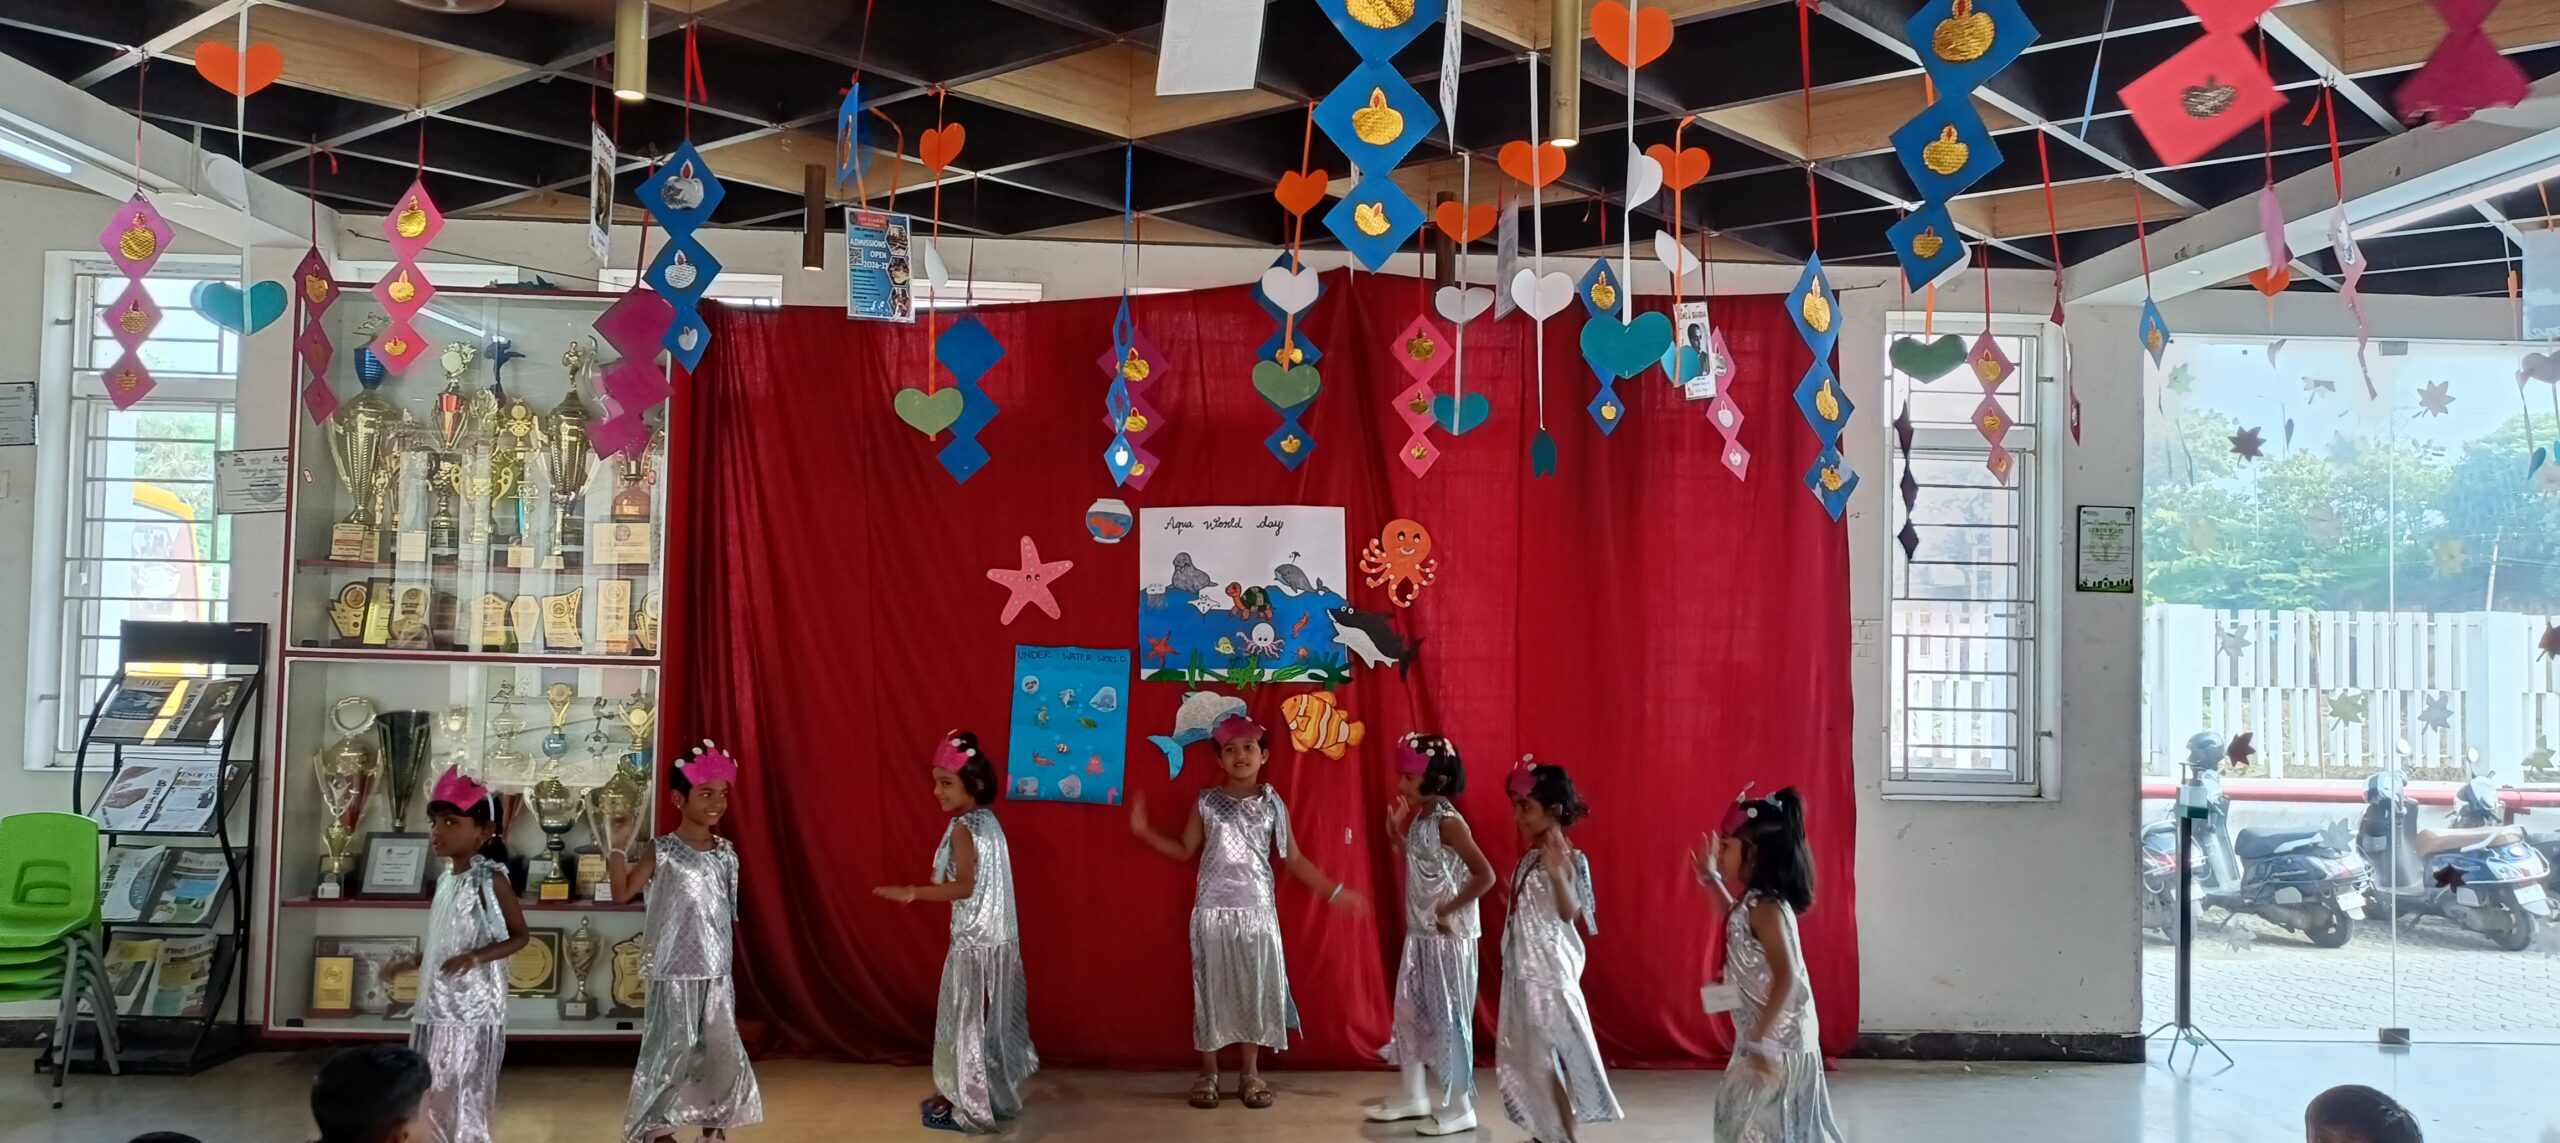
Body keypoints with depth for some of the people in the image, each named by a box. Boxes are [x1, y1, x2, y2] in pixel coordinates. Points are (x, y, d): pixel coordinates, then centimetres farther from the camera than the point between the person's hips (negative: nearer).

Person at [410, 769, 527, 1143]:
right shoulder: (445, 878, 10)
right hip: (439, 1002, 8)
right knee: (432, 1095, 10)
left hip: (474, 1003, -7)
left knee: (463, 1096, -5)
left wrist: (475, 959, -21)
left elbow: (519, 936, -9)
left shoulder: (490, 878, -11)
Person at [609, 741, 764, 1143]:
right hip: (675, 972, -5)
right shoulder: (662, 851, -8)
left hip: (716, 972, 5)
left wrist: (727, 964, 11)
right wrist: (620, 845, -26)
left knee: (724, 1048, 7)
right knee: (671, 1050, -1)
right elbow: (622, 892, -17)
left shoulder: (726, 852, 6)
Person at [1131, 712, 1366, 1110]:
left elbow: (1294, 859, 8)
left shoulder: (1274, 805, 2)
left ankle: (1250, 1073, 17)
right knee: (1211, 987, 3)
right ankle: (1208, 1072, 14)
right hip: (1213, 910, -1)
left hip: (1257, 910, 1)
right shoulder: (1206, 803, 1)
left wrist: (1334, 891, 7)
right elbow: (1184, 851, 7)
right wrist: (1144, 831, -2)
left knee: (1254, 987, 4)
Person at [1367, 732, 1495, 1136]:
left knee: (1449, 1017, -1)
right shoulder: (1418, 819, 7)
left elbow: (1485, 875, -24)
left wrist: (1448, 910, -20)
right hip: (1419, 934, 9)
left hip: (1448, 937, -9)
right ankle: (1414, 1095, 27)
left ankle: (1460, 1107, 10)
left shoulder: (1449, 822, -19)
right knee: (1409, 1011, 14)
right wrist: (1398, 833, 6)